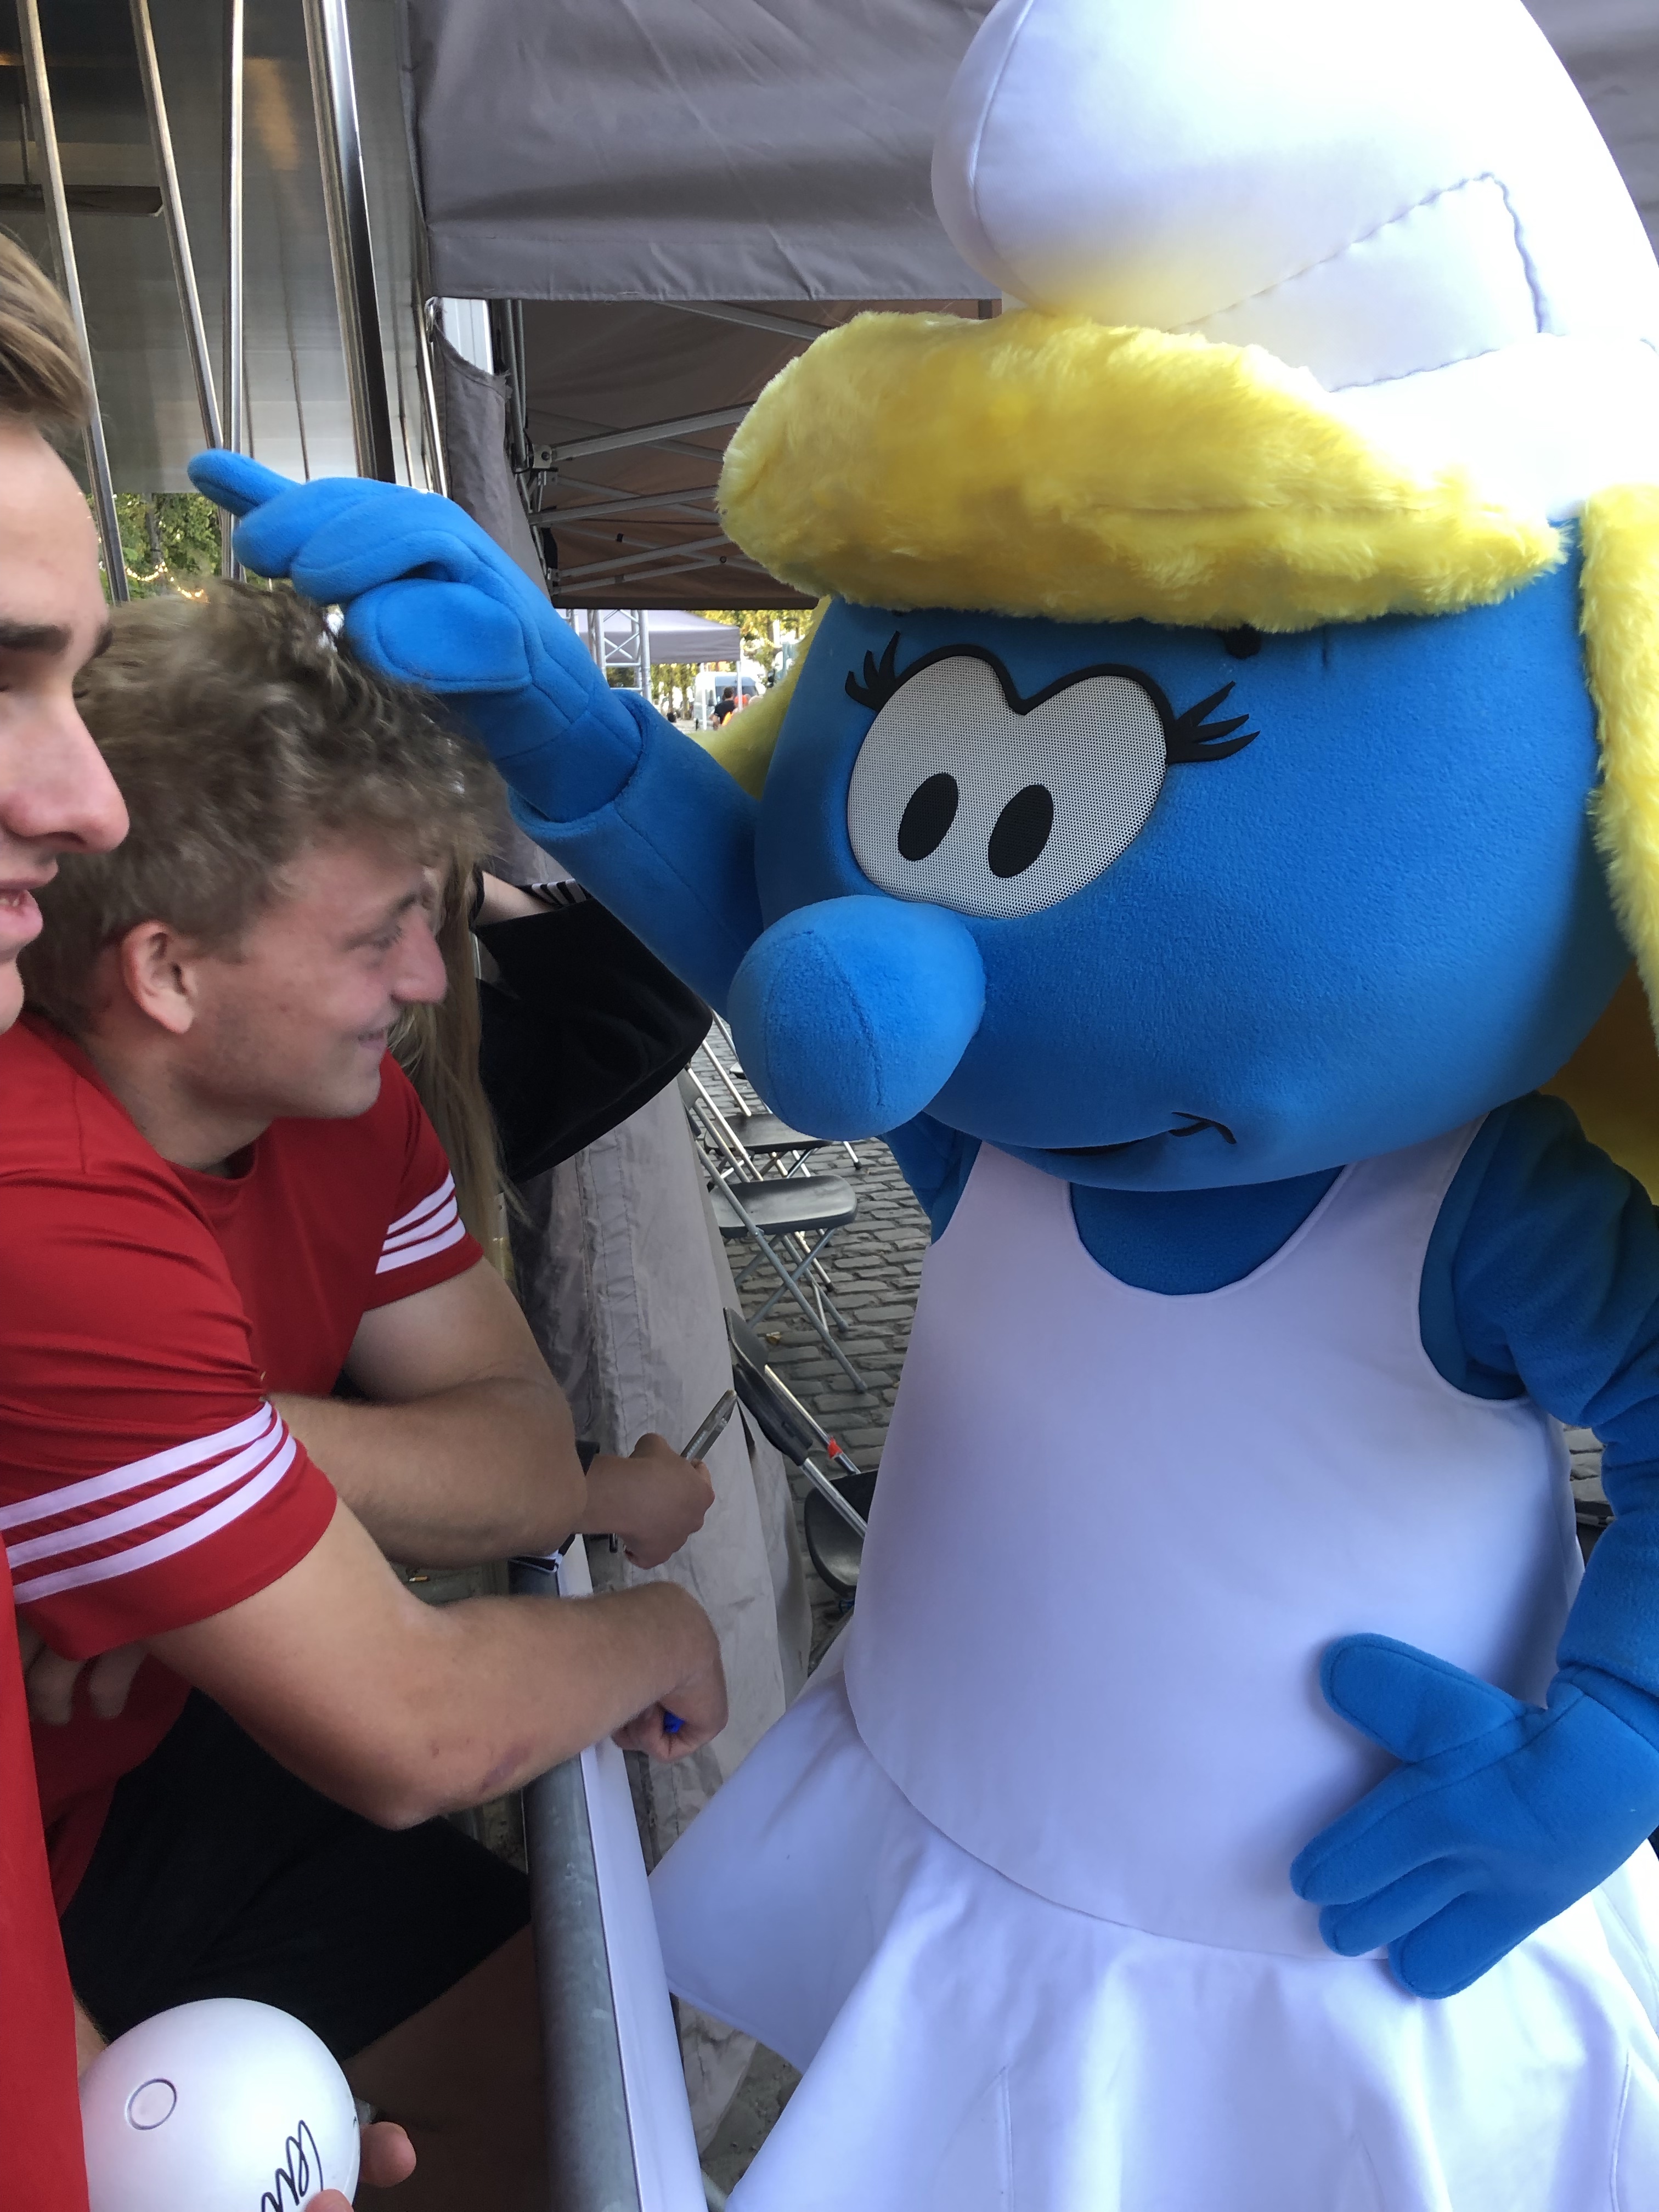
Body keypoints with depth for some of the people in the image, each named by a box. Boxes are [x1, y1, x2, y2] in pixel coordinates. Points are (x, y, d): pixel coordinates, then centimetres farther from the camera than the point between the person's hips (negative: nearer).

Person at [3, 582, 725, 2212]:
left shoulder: (328, 1084, -10)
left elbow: (533, 1448, -11)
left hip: (147, 1740, 6)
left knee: (541, 2037, 7)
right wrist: (661, 1633, -14)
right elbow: (410, 1731, -32)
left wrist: (276, 1446, -29)